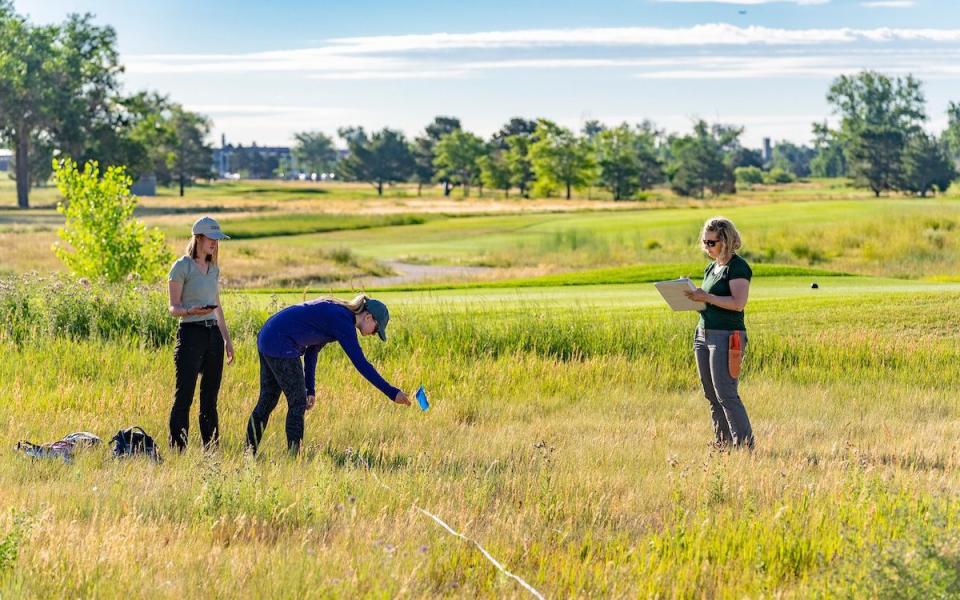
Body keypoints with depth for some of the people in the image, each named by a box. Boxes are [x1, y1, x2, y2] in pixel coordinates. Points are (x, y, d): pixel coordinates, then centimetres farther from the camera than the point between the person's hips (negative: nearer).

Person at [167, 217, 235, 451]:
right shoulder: (182, 267, -5)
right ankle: (177, 450, -6)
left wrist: (227, 340, 19)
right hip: (191, 333, -7)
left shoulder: (214, 268, 15)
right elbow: (173, 307, -7)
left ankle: (211, 450, 11)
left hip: (213, 335, 7)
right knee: (184, 396, -8)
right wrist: (192, 311, -27)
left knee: (210, 398, 8)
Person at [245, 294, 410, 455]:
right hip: (281, 345, -10)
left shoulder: (335, 313, 15)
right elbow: (361, 363, -18)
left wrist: (310, 389, 16)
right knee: (298, 403, -2)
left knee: (267, 400, 15)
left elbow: (311, 351, 19)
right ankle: (293, 455, 2)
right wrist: (392, 393, -15)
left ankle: (250, 453, 20)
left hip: (267, 339, 10)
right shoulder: (343, 322, -13)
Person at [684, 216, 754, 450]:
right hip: (703, 334, 9)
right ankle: (723, 442, 12)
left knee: (726, 394, -12)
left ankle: (744, 444, -7)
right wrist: (693, 297, 5)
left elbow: (738, 303, -19)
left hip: (726, 335, -9)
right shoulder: (711, 268, 18)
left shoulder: (737, 267, -9)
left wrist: (706, 297, -21)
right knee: (712, 395, 8)